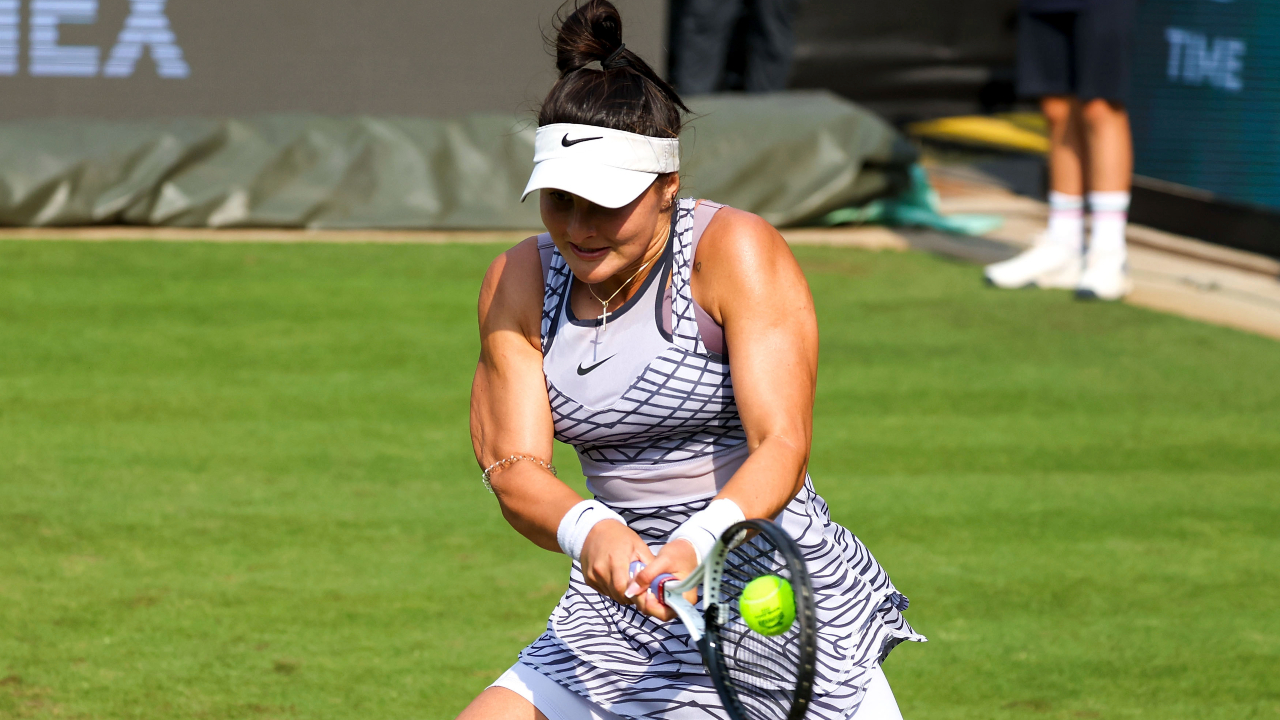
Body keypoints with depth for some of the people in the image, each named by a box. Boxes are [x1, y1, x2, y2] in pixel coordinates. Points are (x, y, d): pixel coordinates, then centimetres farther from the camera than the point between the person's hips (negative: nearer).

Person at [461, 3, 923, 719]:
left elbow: (782, 444, -23)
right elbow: (515, 467, -9)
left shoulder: (735, 250, -14)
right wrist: (588, 531, -32)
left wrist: (697, 546, -43)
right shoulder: (521, 282, 0)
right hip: (619, 617, 4)